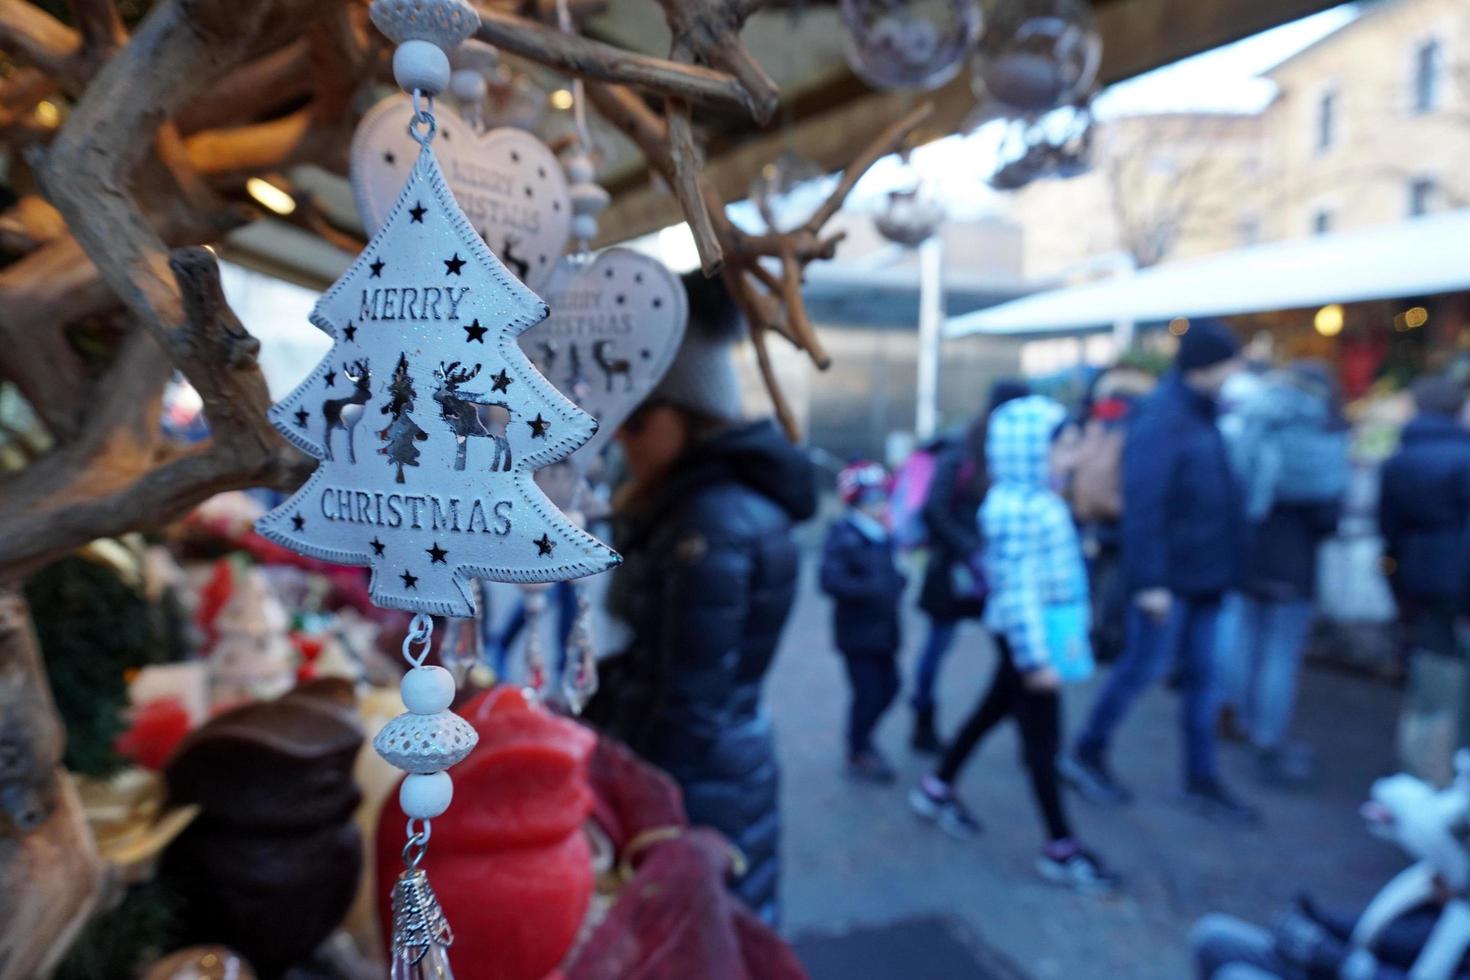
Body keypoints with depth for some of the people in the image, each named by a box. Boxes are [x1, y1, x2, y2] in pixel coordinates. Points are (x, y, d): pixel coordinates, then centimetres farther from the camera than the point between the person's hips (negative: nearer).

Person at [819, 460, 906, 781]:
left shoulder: (882, 535, 6)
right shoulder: (843, 535, -16)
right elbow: (831, 580, -25)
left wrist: (897, 582, -1)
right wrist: (871, 590, -28)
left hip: (883, 628, 7)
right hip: (858, 631, -7)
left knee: (889, 687, 14)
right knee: (868, 693, 0)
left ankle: (862, 738, 38)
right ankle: (858, 754, 22)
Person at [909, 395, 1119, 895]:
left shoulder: (1038, 500, 8)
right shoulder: (1016, 509, -23)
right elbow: (1018, 587, -25)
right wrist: (1035, 657, -24)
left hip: (1043, 629, 10)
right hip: (1028, 632, -10)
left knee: (996, 707, 21)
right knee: (1042, 738, 1)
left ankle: (937, 788, 38)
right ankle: (1060, 848, 14)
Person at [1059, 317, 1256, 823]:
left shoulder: (1201, 414, 12)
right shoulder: (1160, 419, -17)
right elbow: (1143, 505, -22)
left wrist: (1222, 565, 16)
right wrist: (1150, 580, -24)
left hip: (1204, 575, 9)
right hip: (1168, 578, -9)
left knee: (1202, 675, 12)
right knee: (1144, 666, 2)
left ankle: (1202, 780, 23)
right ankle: (1086, 752, 19)